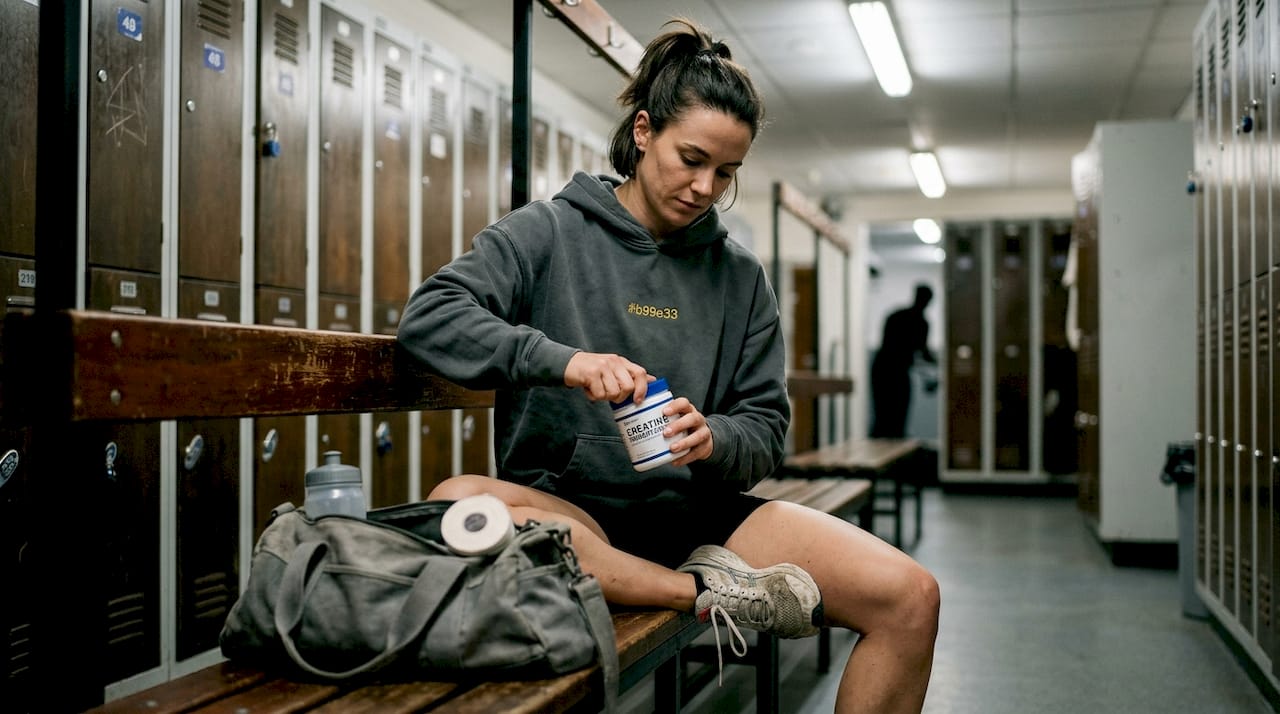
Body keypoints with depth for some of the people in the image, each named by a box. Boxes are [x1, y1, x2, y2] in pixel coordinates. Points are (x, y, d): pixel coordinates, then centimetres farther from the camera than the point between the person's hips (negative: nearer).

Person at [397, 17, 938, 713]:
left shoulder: (740, 276, 11)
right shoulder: (547, 232, 2)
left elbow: (765, 432, 8)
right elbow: (428, 315, -11)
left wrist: (713, 439, -16)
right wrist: (561, 360, -25)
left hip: (699, 510, 2)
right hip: (573, 509, -2)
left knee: (909, 596, -18)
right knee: (455, 502, -36)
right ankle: (710, 591, -23)